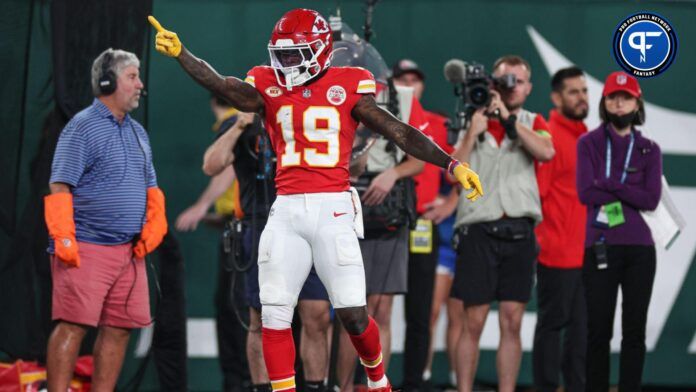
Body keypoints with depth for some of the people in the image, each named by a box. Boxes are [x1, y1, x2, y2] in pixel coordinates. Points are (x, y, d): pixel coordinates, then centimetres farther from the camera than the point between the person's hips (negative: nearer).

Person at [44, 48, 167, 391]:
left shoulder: (137, 132, 18)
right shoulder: (82, 127, -6)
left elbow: (150, 187, 24)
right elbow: (59, 188, -11)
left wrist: (154, 222, 7)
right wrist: (63, 239, -19)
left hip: (129, 249, 8)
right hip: (86, 247, -8)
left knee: (118, 328, 6)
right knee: (74, 325, -10)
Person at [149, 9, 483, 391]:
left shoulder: (347, 88, 1)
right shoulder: (269, 88, 8)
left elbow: (401, 133, 0)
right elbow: (221, 86, -10)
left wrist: (452, 164, -7)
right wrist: (179, 54, -24)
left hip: (332, 209, -3)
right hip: (285, 211, 3)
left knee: (353, 316, -3)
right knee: (274, 315, -1)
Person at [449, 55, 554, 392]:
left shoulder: (532, 123, 12)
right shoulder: (473, 120, 9)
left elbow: (546, 152, -11)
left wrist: (508, 117, -11)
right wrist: (474, 130, -9)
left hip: (519, 232, 2)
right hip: (478, 228, -1)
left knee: (512, 323, 2)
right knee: (473, 323, -3)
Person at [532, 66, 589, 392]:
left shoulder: (584, 137, 15)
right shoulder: (549, 136, -11)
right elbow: (537, 190, -14)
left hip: (585, 251, 8)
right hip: (557, 251, -8)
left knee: (581, 326, 10)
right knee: (553, 323, -1)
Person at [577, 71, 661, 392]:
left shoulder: (649, 150, 10)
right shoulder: (589, 144, 6)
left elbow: (652, 199, -4)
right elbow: (585, 192, -8)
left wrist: (610, 185, -9)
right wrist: (631, 195, -6)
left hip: (639, 248, 2)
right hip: (600, 247, -2)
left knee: (635, 330, 3)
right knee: (598, 330, 0)